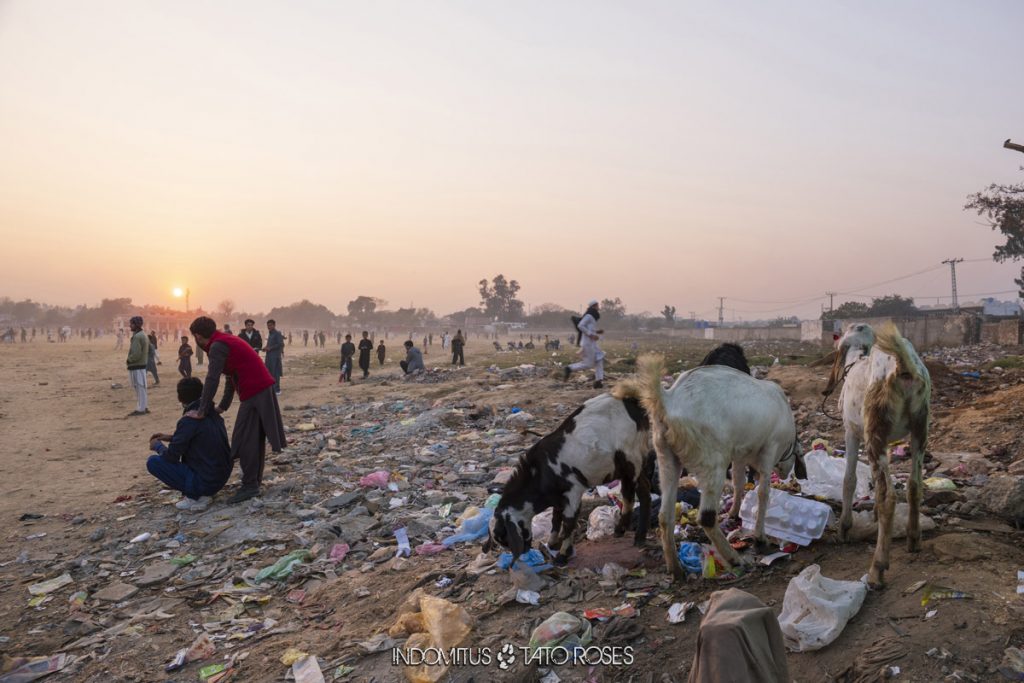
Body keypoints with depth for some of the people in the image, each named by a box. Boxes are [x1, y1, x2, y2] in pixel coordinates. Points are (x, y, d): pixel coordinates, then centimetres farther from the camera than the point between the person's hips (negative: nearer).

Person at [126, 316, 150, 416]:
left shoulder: (137, 337, -18)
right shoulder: (143, 335, 14)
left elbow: (136, 354, -24)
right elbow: (145, 351, 20)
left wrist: (129, 360, -7)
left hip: (136, 367, -10)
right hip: (142, 365, 10)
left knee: (139, 388, -5)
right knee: (141, 388, 15)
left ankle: (140, 409, 0)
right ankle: (144, 407, 21)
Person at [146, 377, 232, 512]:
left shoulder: (189, 420, -18)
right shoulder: (213, 414, 5)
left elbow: (172, 456, -12)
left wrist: (158, 445, 8)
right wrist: (171, 438, 21)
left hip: (204, 482, -7)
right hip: (222, 478, 8)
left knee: (152, 462, 0)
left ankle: (194, 497, -1)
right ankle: (203, 494, 13)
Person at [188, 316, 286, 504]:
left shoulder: (217, 346, -12)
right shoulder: (226, 340, 19)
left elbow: (212, 380, -18)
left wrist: (201, 411, -14)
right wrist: (222, 407, 21)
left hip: (254, 393, -10)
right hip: (263, 389, 10)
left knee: (245, 441, -5)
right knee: (255, 439, 17)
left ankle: (250, 486, -1)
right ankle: (255, 480, 26)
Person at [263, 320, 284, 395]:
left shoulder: (277, 333, -9)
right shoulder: (270, 334, 18)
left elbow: (281, 344, -16)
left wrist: (270, 348, -18)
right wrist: (266, 348, 6)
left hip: (275, 356, -9)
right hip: (269, 356, 9)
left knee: (275, 374, -6)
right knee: (269, 373, 10)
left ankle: (277, 390, -1)